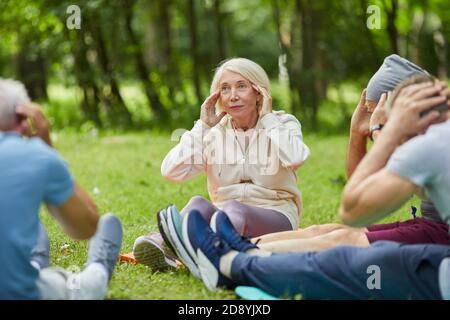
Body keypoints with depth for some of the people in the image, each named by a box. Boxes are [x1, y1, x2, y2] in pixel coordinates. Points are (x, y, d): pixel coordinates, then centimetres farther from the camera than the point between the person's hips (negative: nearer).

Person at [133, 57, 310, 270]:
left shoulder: (283, 124, 6)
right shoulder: (214, 132, 11)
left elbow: (295, 158, -20)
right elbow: (171, 171, -4)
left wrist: (268, 119, -9)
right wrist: (203, 126, -3)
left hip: (275, 218, -2)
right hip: (226, 216, 2)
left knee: (234, 209, -36)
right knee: (199, 204, -31)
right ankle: (162, 246, -62)